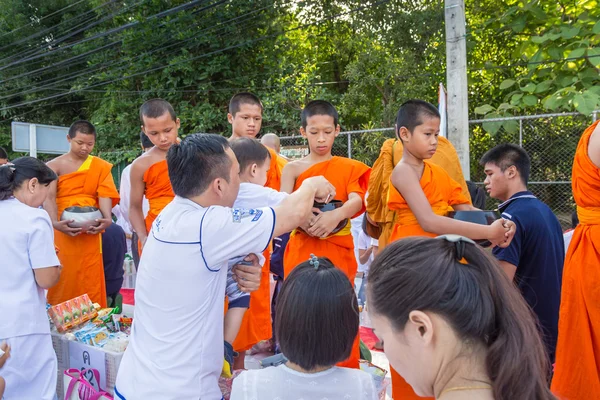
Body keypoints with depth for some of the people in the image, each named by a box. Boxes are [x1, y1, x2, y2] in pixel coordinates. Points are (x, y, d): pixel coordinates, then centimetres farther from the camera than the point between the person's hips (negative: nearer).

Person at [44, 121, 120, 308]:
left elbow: (105, 194, -7)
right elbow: (49, 198, -11)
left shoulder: (101, 166, 6)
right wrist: (55, 223, -29)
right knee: (62, 279, 5)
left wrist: (107, 219, -25)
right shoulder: (54, 166, 1)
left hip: (90, 233, 1)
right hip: (63, 231, -1)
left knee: (90, 280, 5)